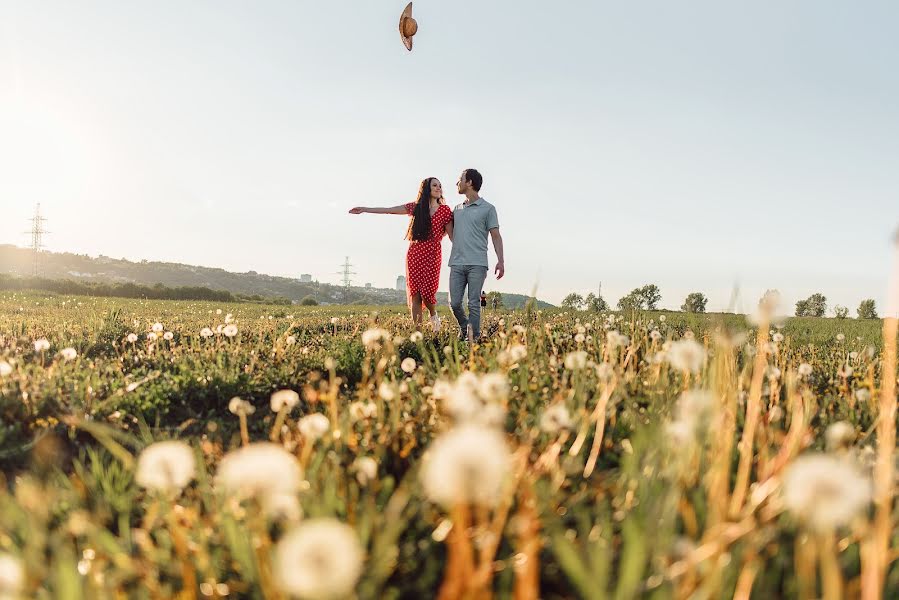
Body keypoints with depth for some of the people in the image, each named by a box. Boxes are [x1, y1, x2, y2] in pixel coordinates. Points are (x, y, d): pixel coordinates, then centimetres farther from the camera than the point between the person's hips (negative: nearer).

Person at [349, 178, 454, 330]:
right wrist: (364, 209, 12)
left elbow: (452, 235, 4)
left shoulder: (445, 210, 4)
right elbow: (389, 210, 12)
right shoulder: (416, 207, 10)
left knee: (427, 293, -11)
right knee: (414, 294, -2)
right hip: (414, 255, 2)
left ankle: (433, 315, 23)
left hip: (432, 256, -2)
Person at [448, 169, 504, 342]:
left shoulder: (488, 208, 5)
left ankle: (473, 337, 2)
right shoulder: (457, 209, 19)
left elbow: (496, 236, 1)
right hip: (457, 263, 4)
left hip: (477, 264, -4)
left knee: (473, 304, -5)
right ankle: (464, 327, 25)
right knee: (454, 303, 1)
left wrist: (500, 260, -9)